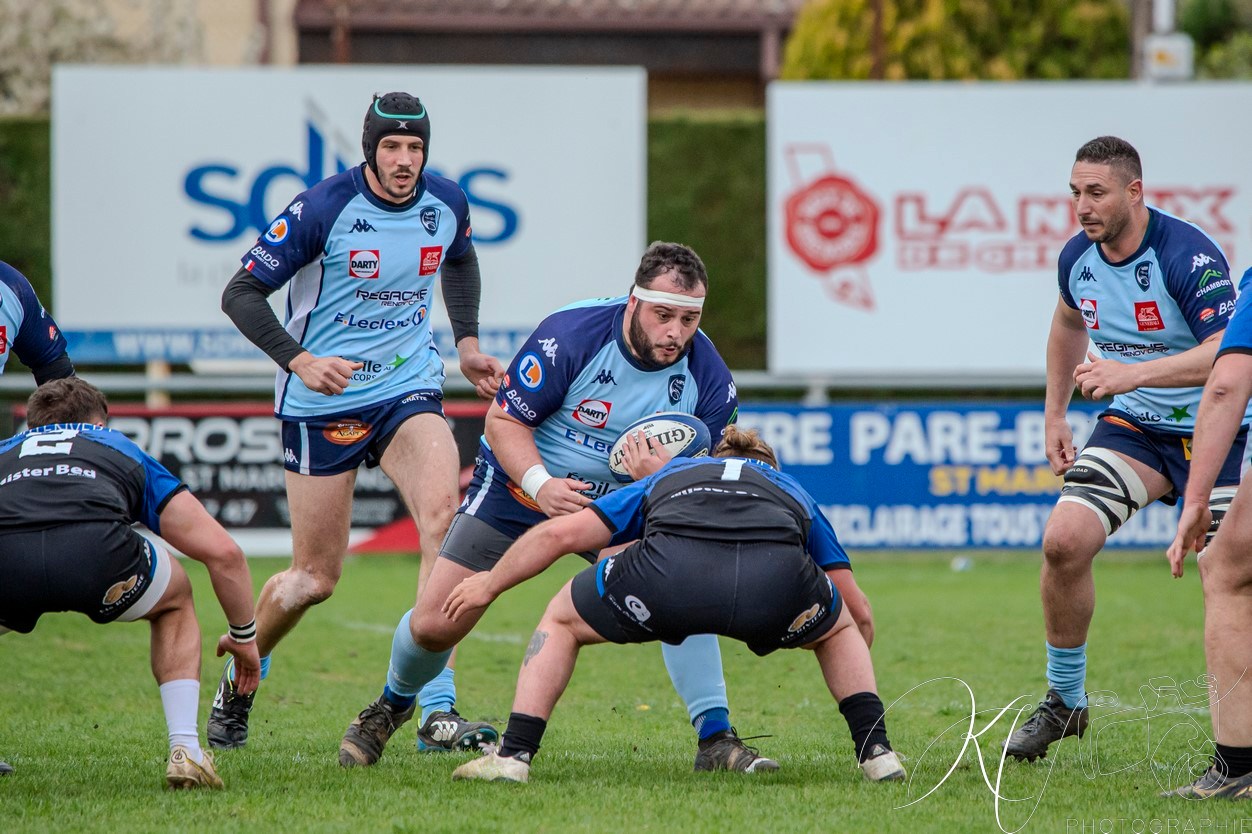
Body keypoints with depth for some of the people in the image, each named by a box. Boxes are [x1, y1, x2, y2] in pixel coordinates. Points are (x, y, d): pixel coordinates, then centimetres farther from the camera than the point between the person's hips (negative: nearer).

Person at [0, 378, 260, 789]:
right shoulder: (124, 450, 38)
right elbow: (223, 552, 32)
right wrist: (244, 635, 47)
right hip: (94, 550, -1)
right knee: (174, 601, 34)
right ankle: (185, 750, 20)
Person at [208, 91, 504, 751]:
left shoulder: (447, 204, -1)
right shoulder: (322, 209, -16)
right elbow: (241, 293, -13)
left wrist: (467, 343, 13)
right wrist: (299, 360, -27)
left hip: (409, 390, 3)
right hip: (321, 401, -3)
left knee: (444, 514, -24)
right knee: (315, 576, 2)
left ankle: (436, 704, -22)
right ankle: (238, 683, 31)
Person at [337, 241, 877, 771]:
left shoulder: (706, 375, -17)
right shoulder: (570, 335, -27)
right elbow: (503, 419, -19)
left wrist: (666, 473, -33)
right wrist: (540, 484, -36)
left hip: (617, 500, 2)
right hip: (519, 482, -2)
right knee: (435, 625, -5)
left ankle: (716, 741, -18)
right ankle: (392, 706, 30)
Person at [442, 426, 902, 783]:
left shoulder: (669, 475, 41)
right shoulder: (795, 492, 42)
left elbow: (558, 533, 37)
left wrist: (490, 584, 52)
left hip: (669, 569, 0)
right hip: (776, 578, 0)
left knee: (562, 620, 28)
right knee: (837, 629, 36)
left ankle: (513, 755, 15)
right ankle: (876, 752, 20)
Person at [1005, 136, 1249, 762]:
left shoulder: (1188, 256, -24)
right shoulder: (1078, 257, -2)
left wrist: (1133, 374, -42)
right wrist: (1055, 414, 20)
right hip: (1133, 426, 5)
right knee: (1064, 540, -13)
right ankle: (1064, 701, 4)